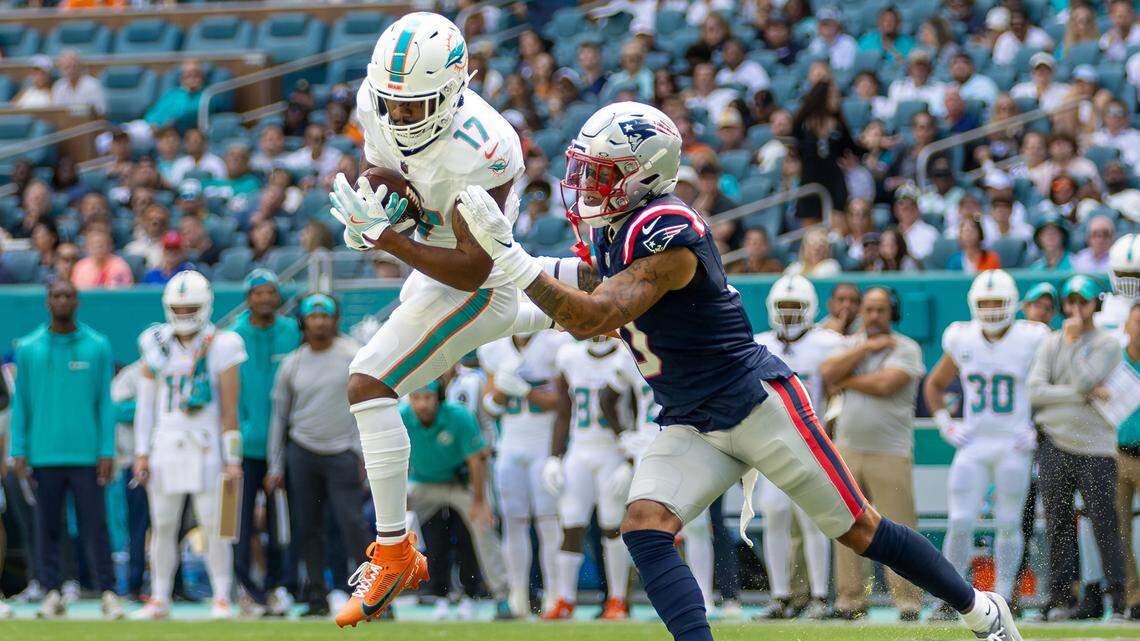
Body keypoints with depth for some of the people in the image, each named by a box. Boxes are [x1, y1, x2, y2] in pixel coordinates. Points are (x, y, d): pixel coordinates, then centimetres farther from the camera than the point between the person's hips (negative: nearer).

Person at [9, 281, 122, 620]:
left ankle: (108, 594, 0)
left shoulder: (98, 347, 4)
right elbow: (20, 404, 9)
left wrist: (107, 452, -1)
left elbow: (105, 403, 5)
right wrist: (18, 453, 3)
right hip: (44, 456, 1)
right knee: (48, 527, 3)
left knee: (95, 526, -4)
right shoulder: (28, 348, 7)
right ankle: (51, 595, 8)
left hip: (86, 454, -1)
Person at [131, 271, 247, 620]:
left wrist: (232, 458, -7)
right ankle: (159, 600, 12)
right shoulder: (157, 346, 6)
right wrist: (141, 453, 7)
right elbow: (145, 403, 10)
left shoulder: (220, 347, -3)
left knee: (214, 525, -4)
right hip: (165, 444, 3)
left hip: (206, 446, -3)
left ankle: (222, 599, 3)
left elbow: (229, 409, -3)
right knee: (162, 525, 5)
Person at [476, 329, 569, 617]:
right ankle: (518, 597, 7)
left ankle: (554, 595, -4)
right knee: (514, 523, 2)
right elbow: (491, 407, 12)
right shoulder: (495, 350, 8)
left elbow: (563, 401, -12)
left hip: (547, 448, -4)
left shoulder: (555, 345, -8)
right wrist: (501, 388, -8)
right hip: (510, 450, 4)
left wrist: (524, 390, -21)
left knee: (549, 523, -8)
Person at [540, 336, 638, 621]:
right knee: (571, 527, -2)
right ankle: (565, 600, 4)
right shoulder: (570, 357, 7)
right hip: (579, 454, 4)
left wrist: (631, 465, -12)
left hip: (614, 455, -4)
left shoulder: (628, 361, -6)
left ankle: (617, 600, 5)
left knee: (613, 527, -5)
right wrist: (554, 458, 6)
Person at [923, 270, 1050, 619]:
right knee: (960, 524, -6)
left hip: (1014, 446, -2)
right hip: (973, 446, 2)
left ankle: (1003, 598, 13)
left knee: (1008, 524, 2)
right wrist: (944, 424, 5)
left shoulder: (1030, 342, -6)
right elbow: (934, 385, 19)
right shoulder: (962, 342, 3)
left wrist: (1040, 429, -6)